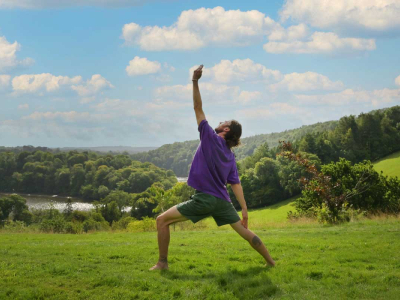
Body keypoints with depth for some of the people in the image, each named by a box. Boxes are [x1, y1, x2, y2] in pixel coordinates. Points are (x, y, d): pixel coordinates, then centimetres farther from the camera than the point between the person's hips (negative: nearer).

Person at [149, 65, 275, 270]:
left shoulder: (210, 138, -6)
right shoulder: (230, 155, 11)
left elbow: (198, 108, -8)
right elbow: (235, 184, 8)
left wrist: (195, 81, -9)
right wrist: (244, 209, 9)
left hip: (204, 199, -7)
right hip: (222, 201, 7)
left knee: (162, 220, 0)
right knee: (244, 230, 19)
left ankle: (162, 263, -1)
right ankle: (270, 261, 23)